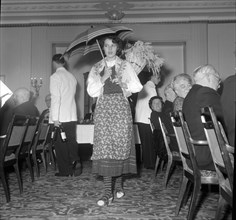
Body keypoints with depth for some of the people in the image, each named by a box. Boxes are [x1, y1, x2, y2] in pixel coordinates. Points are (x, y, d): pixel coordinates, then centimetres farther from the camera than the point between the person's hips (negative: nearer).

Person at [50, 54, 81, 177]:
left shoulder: (55, 76, -9)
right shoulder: (72, 77, 11)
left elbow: (55, 98, -16)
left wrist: (55, 118, -15)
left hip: (60, 117, -6)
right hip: (72, 116, 6)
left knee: (60, 144, 4)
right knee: (71, 141, 12)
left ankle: (65, 170, 12)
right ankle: (74, 164, 8)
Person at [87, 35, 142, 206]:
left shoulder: (125, 65, 10)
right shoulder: (97, 67, 14)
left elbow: (137, 86, 3)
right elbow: (91, 91, 4)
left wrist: (122, 83, -7)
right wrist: (103, 78, -7)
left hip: (120, 106, 0)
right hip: (103, 108, 1)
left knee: (121, 144, -2)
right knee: (104, 146, -8)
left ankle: (119, 184, 17)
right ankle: (108, 192, -7)